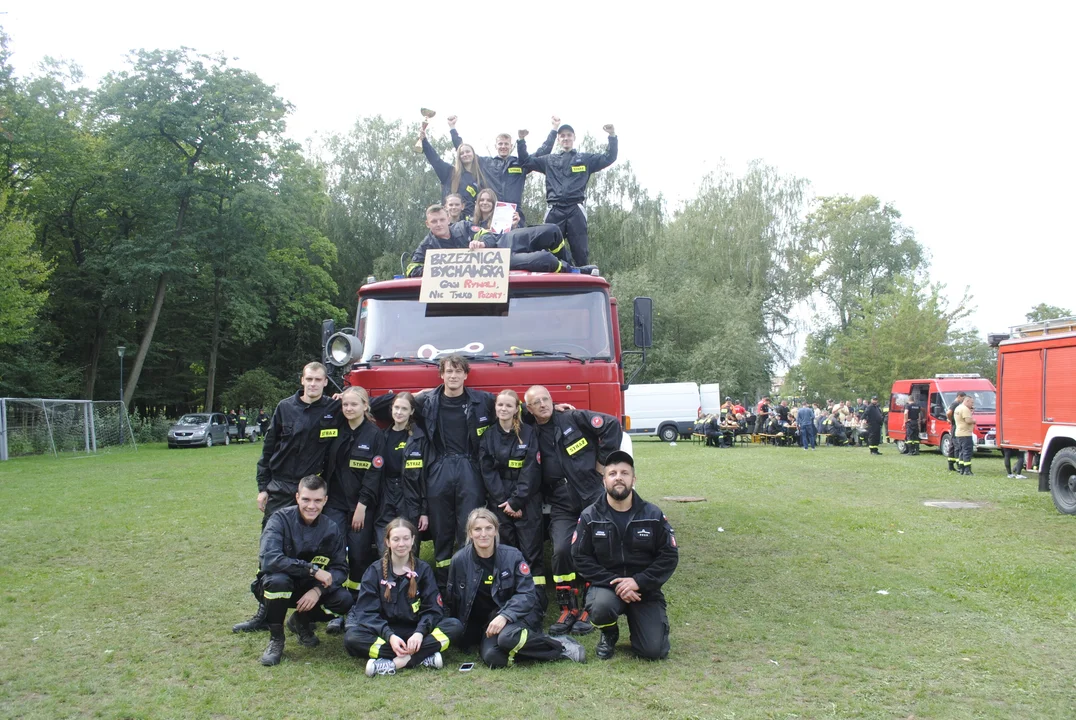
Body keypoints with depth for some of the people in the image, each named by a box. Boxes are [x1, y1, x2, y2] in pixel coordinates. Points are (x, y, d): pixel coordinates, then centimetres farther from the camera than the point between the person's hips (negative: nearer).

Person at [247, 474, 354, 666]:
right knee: (278, 580, -37)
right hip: (277, 585, -3)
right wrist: (312, 569, -34)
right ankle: (276, 639, -12)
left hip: (311, 589, 3)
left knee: (344, 600, -23)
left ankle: (302, 622, 10)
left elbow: (340, 569, -8)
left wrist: (318, 590, -27)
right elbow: (268, 559, -33)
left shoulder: (331, 529, -7)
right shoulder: (281, 519, -19)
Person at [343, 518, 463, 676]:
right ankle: (424, 657, -32)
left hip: (415, 632, 1)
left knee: (455, 626, -24)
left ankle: (395, 662, -33)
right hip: (384, 632, -1)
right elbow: (367, 612, -8)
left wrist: (420, 632, -23)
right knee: (352, 638, -31)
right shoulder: (374, 571, 2)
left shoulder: (423, 570, 5)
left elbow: (433, 609, -3)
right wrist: (389, 636, -26)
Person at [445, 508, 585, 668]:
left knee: (508, 637, -38)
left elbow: (528, 594, -12)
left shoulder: (512, 555, -9)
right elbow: (452, 600, 9)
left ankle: (559, 645, -13)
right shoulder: (460, 560, -4)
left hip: (517, 614, -2)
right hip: (486, 621, 2)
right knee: (492, 658, -30)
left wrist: (505, 616, -27)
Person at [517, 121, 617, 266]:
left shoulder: (585, 159, 17)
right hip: (555, 210, 1)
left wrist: (612, 136, -2)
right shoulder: (549, 160, 20)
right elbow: (525, 161, 20)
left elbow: (609, 157, 11)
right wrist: (521, 140, 8)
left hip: (576, 210, -1)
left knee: (581, 251, -3)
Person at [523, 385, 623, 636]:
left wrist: (603, 460, -8)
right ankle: (568, 609, 0)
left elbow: (612, 425, -9)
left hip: (593, 499, -2)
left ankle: (588, 609, 11)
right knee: (562, 550, -16)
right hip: (562, 508, 2)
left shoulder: (574, 419, -3)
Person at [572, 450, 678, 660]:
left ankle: (658, 622, 24)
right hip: (606, 586, 0)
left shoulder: (653, 515, -2)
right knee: (601, 607, -36)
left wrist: (638, 581, -16)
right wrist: (613, 583, -18)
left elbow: (670, 556, -4)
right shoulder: (590, 517, -4)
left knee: (654, 651, -14)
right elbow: (581, 557, -7)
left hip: (645, 589, 0)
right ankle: (609, 635, 3)